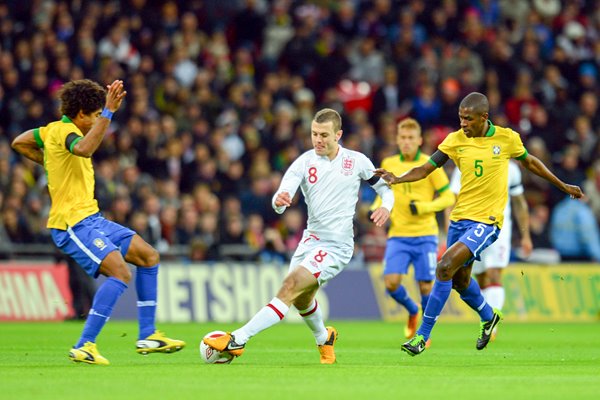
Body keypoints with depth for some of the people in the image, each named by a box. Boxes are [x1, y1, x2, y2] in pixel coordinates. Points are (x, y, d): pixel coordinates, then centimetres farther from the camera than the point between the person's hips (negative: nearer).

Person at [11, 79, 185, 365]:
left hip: (92, 219, 11)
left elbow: (20, 143, 28)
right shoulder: (65, 131, -16)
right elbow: (83, 149, -41)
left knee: (149, 256, 12)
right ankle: (84, 347, -22)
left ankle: (147, 336, 16)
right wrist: (108, 114, -39)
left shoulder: (55, 129, 13)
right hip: (72, 224, -11)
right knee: (120, 273, -25)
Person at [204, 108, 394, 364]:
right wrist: (279, 201, -38)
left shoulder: (357, 161, -2)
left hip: (337, 246, -5)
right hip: (311, 238, 5)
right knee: (301, 299, 19)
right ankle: (324, 338, 53)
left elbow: (385, 188, 11)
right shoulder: (304, 162, -1)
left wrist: (386, 207, -12)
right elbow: (281, 203, -12)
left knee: (292, 285, -21)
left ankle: (237, 340, -29)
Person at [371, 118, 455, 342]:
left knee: (426, 286, -3)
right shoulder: (388, 164, 8)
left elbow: (448, 198, -1)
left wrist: (424, 207, -15)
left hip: (425, 234, -2)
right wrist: (377, 208, 3)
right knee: (391, 283, -12)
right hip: (398, 235, 2)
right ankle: (413, 311, 19)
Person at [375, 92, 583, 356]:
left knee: (445, 267, -21)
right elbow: (425, 169, -2)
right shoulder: (455, 140, -1)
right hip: (460, 217, 5)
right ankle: (488, 317, 49)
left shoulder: (507, 138, -4)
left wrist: (563, 186, 23)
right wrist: (396, 179, -21)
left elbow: (530, 163, 14)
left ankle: (423, 336, -15)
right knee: (459, 280, 17)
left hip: (487, 221, -5)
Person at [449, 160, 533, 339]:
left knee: (494, 275, -17)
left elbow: (520, 204, 15)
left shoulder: (510, 168, 5)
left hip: (499, 228, -1)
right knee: (482, 281, 7)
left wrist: (525, 235, 15)